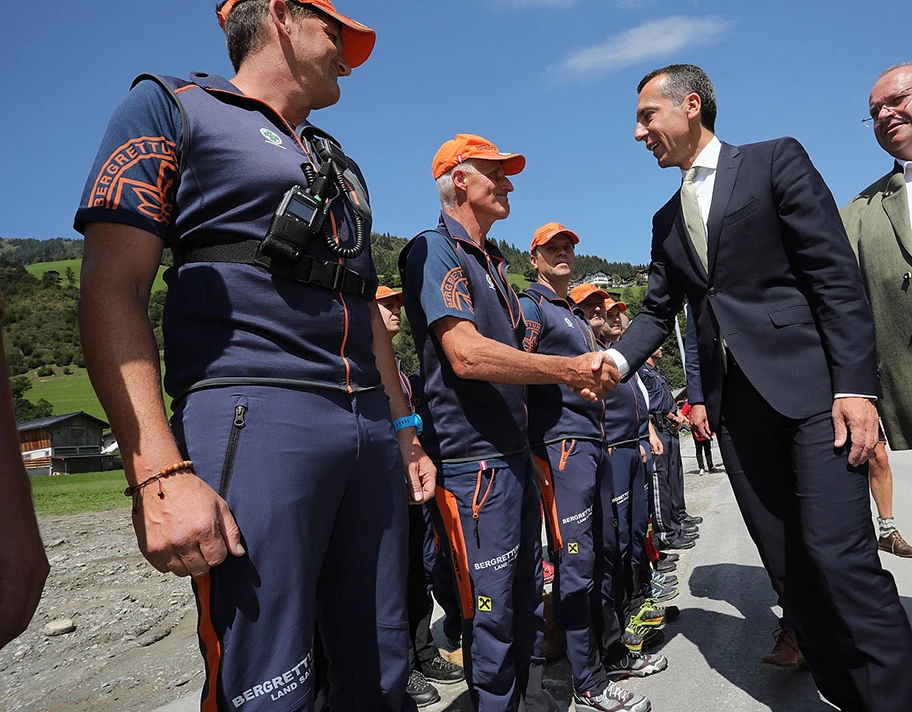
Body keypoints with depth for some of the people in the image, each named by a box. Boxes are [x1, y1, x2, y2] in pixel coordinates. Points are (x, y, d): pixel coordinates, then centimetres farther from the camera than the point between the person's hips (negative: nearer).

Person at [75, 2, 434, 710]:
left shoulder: (343, 165, 27)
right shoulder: (172, 106, 7)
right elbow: (113, 290, -6)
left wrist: (407, 432, 21)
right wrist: (158, 473, -17)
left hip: (372, 432, 7)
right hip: (252, 413, -6)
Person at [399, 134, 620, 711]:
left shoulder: (493, 262, 18)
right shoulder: (434, 250, -10)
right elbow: (466, 355, -23)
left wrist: (573, 376, 1)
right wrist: (567, 368, -18)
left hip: (516, 451, 9)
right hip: (473, 459, -9)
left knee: (527, 596, 19)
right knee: (491, 610, 1)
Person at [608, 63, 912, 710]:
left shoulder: (777, 161, 1)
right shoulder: (667, 220, 18)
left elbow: (838, 276, -6)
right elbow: (658, 312, 16)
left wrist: (855, 387, -13)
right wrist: (614, 362, -2)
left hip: (811, 387, -5)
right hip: (737, 405, 6)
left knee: (840, 555, -11)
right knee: (786, 561, 8)